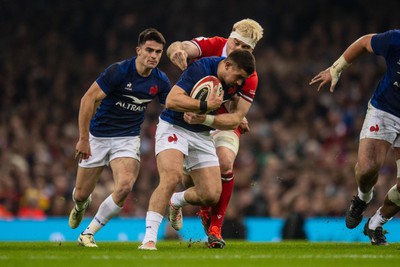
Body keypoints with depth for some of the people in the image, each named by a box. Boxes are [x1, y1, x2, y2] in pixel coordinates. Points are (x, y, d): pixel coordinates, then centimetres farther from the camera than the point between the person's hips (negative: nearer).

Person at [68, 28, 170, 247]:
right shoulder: (118, 71, -21)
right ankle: (80, 205, 48)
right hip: (98, 136, -2)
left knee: (124, 187, -24)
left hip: (128, 139, 2)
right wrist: (83, 139, -23)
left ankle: (89, 233, -7)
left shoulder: (160, 81, -6)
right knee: (81, 194, 6)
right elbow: (88, 99, -21)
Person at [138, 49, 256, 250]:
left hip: (202, 135, 6)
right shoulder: (200, 68, -24)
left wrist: (204, 119, -24)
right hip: (173, 128, -6)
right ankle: (149, 238, -26)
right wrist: (206, 106, -40)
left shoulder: (242, 81, -7)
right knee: (172, 177, -29)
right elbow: (171, 100, -31)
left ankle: (176, 202, 32)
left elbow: (235, 120, -9)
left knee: (211, 195, -2)